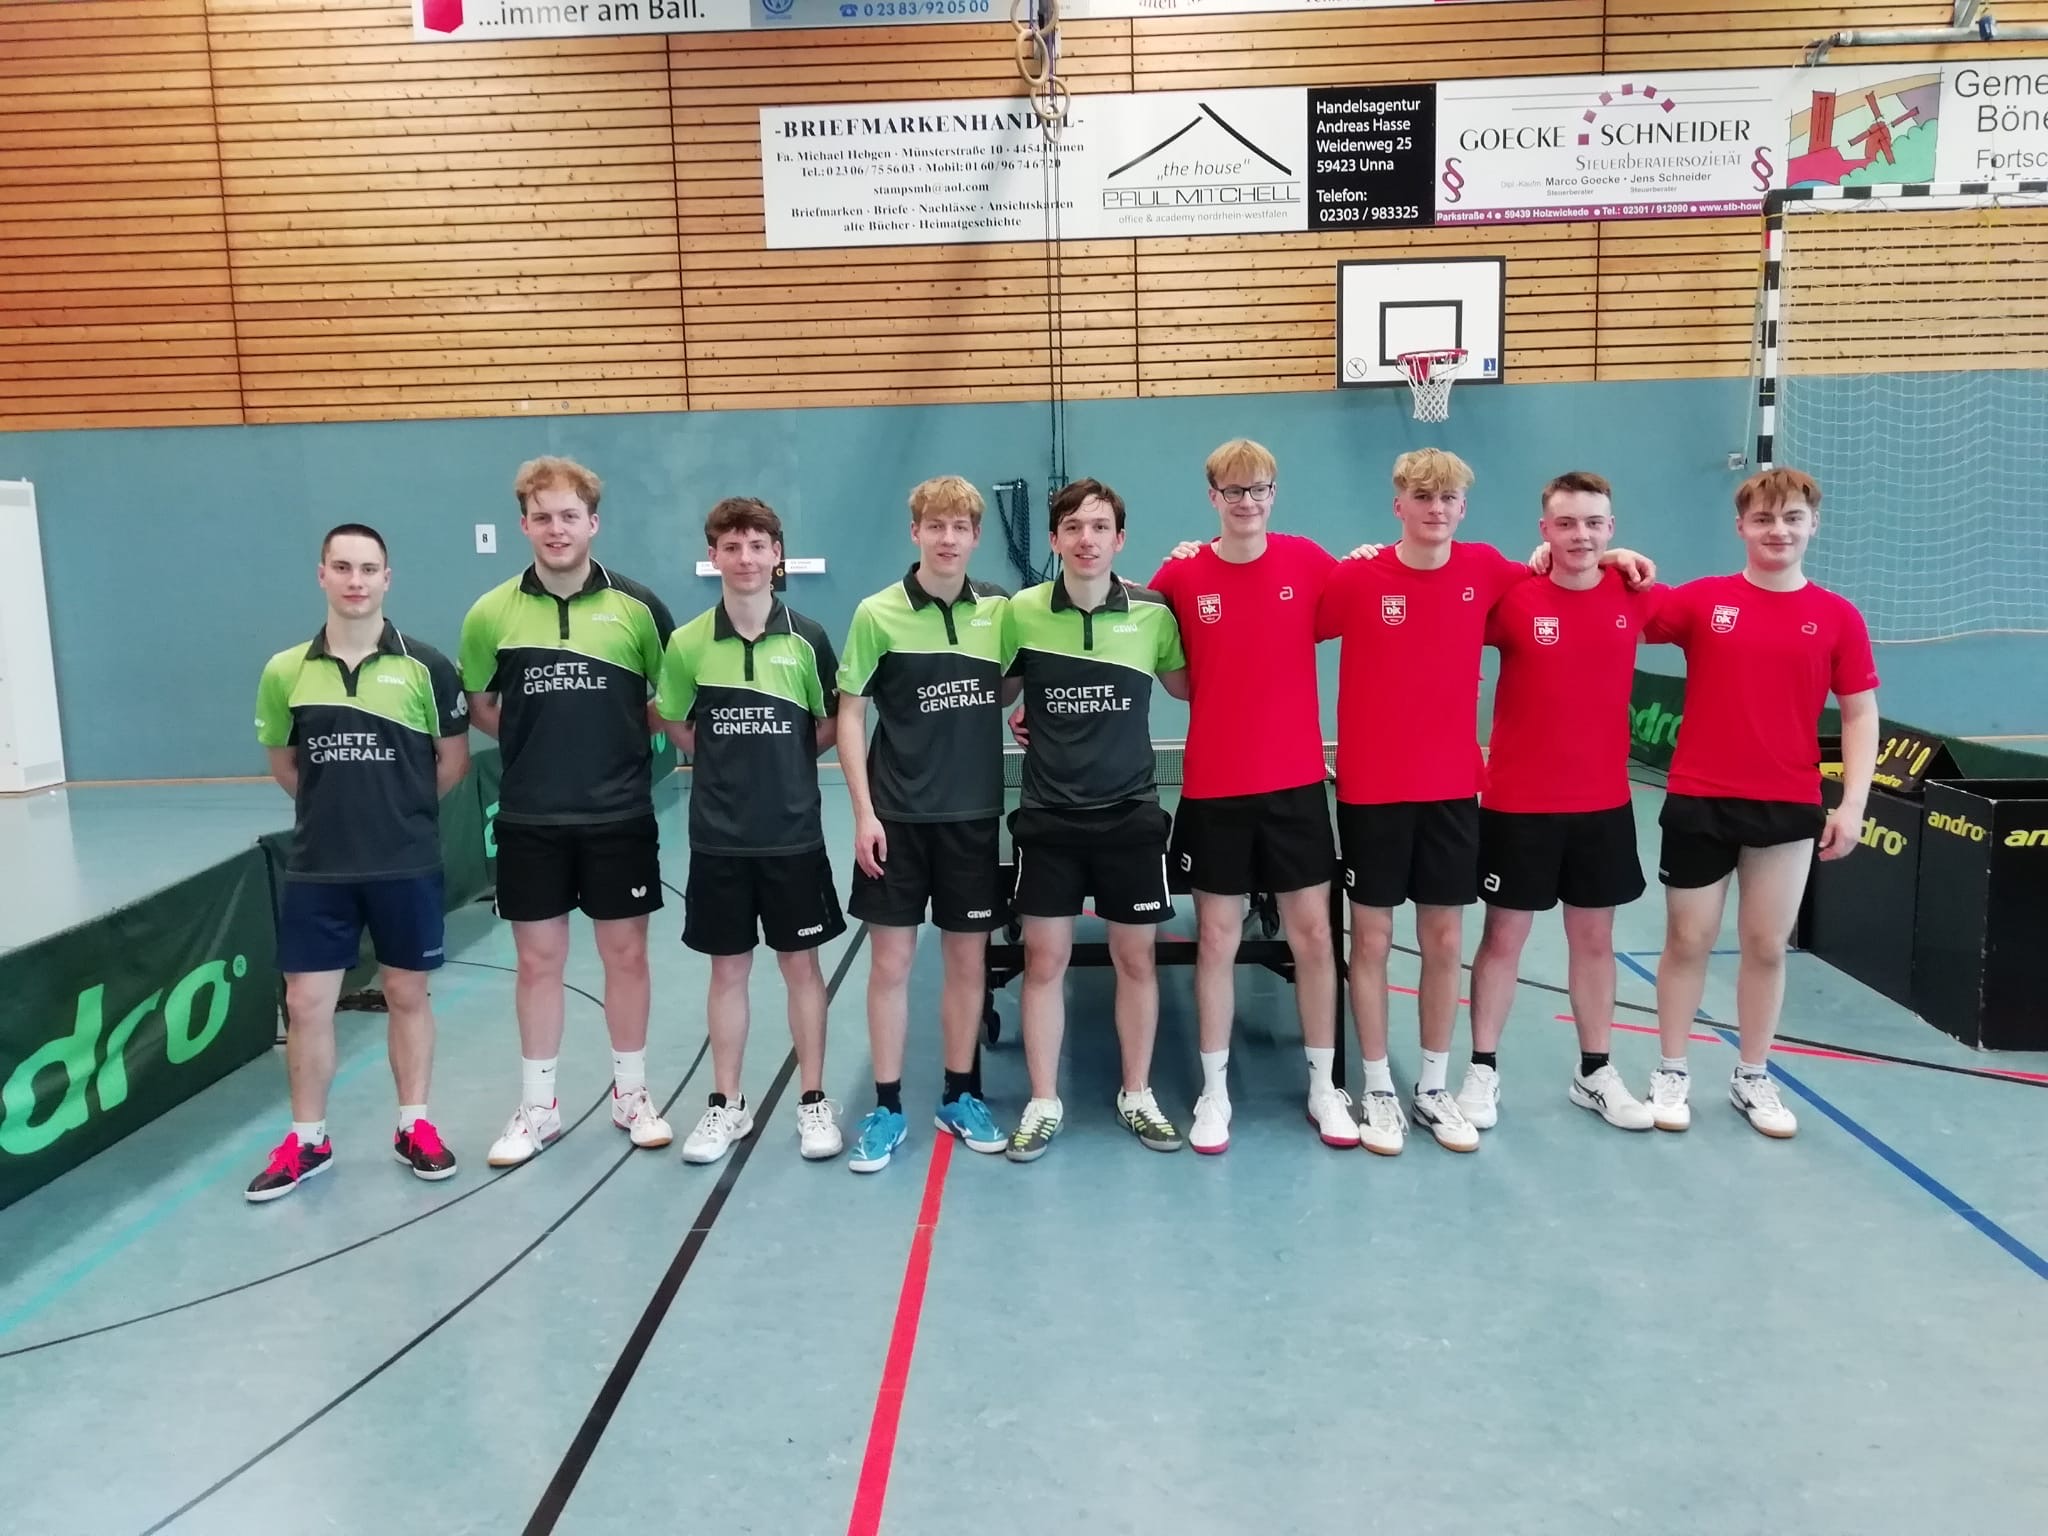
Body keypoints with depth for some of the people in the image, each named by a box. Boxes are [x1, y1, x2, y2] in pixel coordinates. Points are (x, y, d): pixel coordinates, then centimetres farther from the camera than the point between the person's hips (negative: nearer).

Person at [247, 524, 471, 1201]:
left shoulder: (425, 666, -6)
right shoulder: (285, 672, 0)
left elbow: (454, 760, 3)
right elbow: (284, 764, 14)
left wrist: (400, 808, 5)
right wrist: (338, 807, 7)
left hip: (407, 865, -1)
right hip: (316, 868, 2)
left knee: (408, 994, 10)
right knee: (306, 1003, 6)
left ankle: (413, 1127, 25)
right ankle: (308, 1140, 22)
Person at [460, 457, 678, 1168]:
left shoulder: (636, 606, -5)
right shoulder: (492, 613, -1)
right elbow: (478, 705, 11)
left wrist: (613, 739, -5)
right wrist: (535, 742, 2)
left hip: (620, 815, -1)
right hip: (529, 820, 1)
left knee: (626, 953, 8)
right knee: (538, 960, 9)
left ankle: (631, 1094, 25)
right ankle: (537, 1107, 23)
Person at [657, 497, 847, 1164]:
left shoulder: (806, 638, -4)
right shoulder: (688, 643, -2)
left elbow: (829, 726, 5)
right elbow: (675, 725, 10)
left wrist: (780, 765, 1)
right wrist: (726, 764, 3)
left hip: (794, 833, -1)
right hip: (718, 836, 1)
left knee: (801, 964, 8)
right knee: (728, 969, 10)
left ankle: (814, 1102, 20)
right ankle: (726, 1105, 23)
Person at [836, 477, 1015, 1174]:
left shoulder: (1000, 609, 2)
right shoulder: (878, 613, -6)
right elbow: (850, 713, -4)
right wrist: (863, 811, -9)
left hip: (974, 812, 3)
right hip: (897, 814, -2)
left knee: (968, 958, 10)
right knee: (891, 962, 4)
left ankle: (960, 1096, 25)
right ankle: (887, 1107, 16)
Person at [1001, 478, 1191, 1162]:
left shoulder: (1153, 612, -2)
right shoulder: (1021, 612, -4)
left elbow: (1188, 687, 13)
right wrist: (1017, 717, -2)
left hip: (1130, 814, 1)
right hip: (1048, 817, 0)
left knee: (1135, 957, 9)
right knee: (1043, 959, 5)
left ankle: (1137, 1096, 27)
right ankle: (1043, 1105, 19)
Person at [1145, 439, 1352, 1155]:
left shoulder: (1308, 561, -1)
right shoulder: (1180, 575, -4)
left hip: (1297, 783, 1)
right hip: (1214, 789, -1)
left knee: (1312, 934, 7)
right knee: (1216, 939, 6)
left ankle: (1324, 1086, 23)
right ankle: (1214, 1091, 20)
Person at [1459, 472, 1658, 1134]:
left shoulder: (1634, 597, -1)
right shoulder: (1511, 597, -11)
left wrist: (1634, 568, 5)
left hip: (1604, 803, 3)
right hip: (1517, 803, -3)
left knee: (1595, 938, 13)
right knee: (1504, 937, 6)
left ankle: (1595, 1073, 27)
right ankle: (1482, 1072, 17)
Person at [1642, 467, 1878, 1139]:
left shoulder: (1838, 617, 1)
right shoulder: (1701, 600, -1)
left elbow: (1860, 714, 3)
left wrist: (1853, 802, -5)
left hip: (1789, 806, 1)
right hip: (1699, 800, -1)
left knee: (1767, 945, 9)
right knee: (1688, 940, 7)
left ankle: (1753, 1078, 24)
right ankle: (1671, 1073, 21)